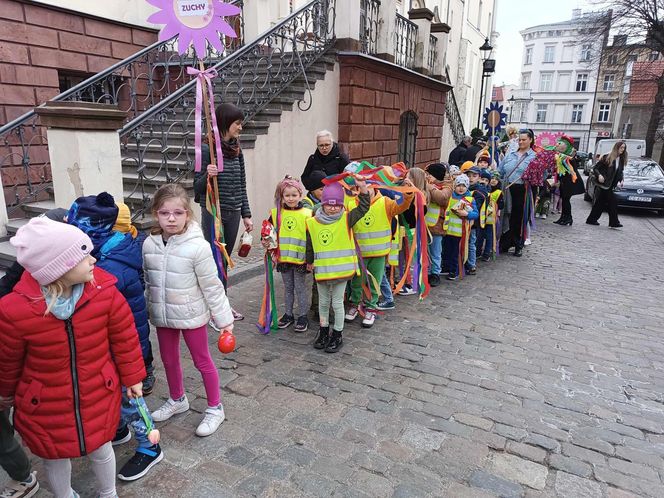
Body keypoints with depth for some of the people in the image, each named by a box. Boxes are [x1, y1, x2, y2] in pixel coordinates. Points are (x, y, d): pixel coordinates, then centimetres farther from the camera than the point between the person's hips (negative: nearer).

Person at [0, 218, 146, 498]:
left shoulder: (105, 291, -20)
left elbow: (125, 338, -6)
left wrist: (132, 377, 2)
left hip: (99, 397, 1)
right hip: (45, 407, -1)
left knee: (100, 448, 22)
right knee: (54, 458, 22)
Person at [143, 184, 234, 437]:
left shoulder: (197, 246, -20)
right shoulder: (149, 244, -5)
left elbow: (212, 286, -14)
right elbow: (146, 282, 6)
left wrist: (224, 318, -10)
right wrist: (148, 311, 12)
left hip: (191, 315, -5)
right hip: (162, 315, 5)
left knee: (202, 361, 10)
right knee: (169, 359, 21)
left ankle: (215, 408, 28)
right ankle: (177, 400, 46)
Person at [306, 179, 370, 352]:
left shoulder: (346, 219, -5)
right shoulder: (312, 222, -2)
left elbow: (363, 207, -9)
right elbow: (310, 245, 9)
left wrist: (363, 188, -18)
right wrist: (310, 261, 15)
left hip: (341, 269, -2)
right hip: (321, 270, 3)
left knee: (337, 303, 7)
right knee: (323, 302, 18)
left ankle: (338, 335, 22)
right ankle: (324, 331, 35)